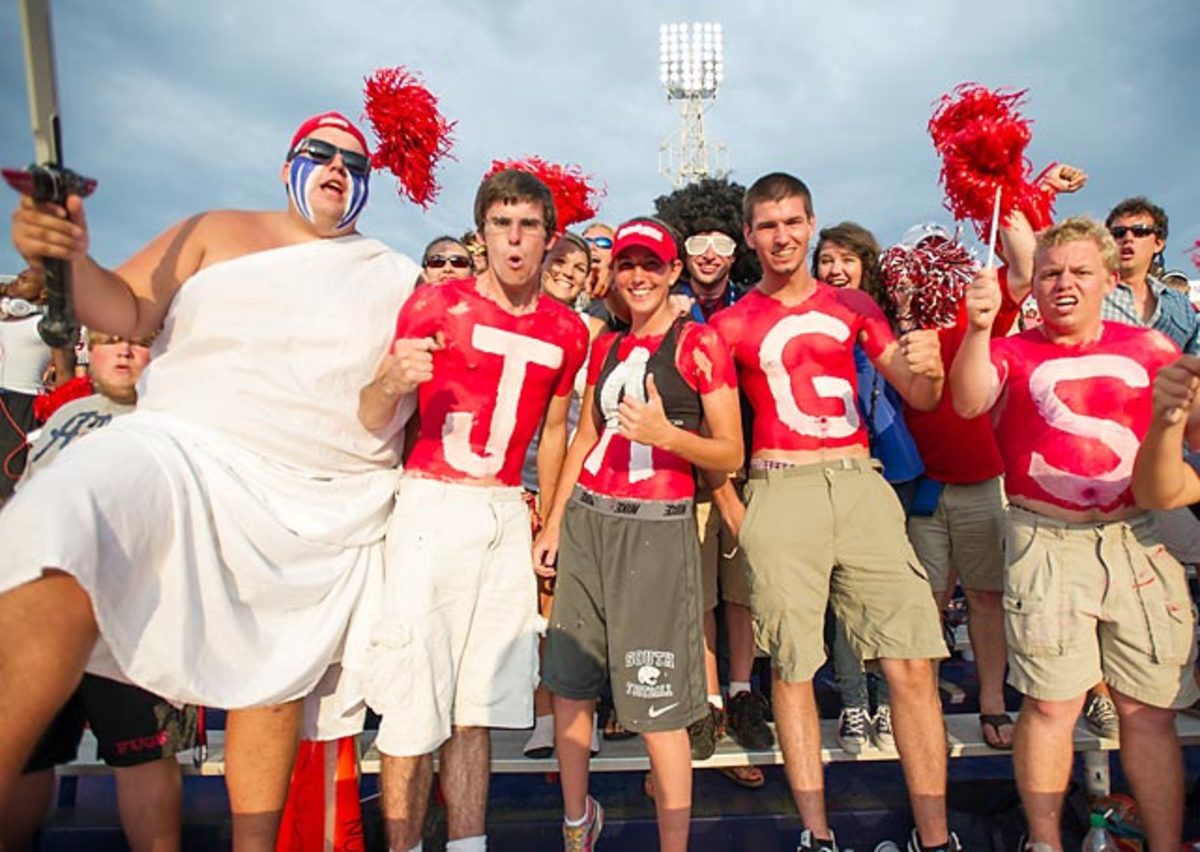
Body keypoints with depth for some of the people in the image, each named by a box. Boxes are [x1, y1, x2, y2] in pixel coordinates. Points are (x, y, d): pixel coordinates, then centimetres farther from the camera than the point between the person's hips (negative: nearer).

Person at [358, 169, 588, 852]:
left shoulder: (566, 330, 10)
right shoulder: (437, 303, -1)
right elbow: (372, 419, -3)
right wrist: (392, 381, -25)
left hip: (509, 514, 4)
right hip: (433, 506, -3)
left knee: (477, 708, 10)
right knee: (415, 701, -2)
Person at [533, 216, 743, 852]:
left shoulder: (699, 345, -3)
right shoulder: (606, 347, 14)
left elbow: (730, 456, -4)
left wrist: (667, 434, -21)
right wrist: (554, 521, 15)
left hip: (657, 529, -6)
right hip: (587, 519, 6)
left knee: (657, 707, -3)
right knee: (569, 685, 13)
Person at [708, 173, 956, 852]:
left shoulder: (852, 305, 15)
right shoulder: (732, 324, 8)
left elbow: (921, 399, 11)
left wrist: (927, 367, -11)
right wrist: (733, 512, -2)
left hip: (860, 483, 2)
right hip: (780, 491, -2)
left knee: (913, 665, -2)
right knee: (791, 668, 4)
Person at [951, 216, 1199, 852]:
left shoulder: (1148, 348, 12)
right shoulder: (1012, 353, 4)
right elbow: (969, 403, -16)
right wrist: (979, 327, -29)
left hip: (1138, 539, 3)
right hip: (1047, 544, -2)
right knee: (1050, 705, 1)